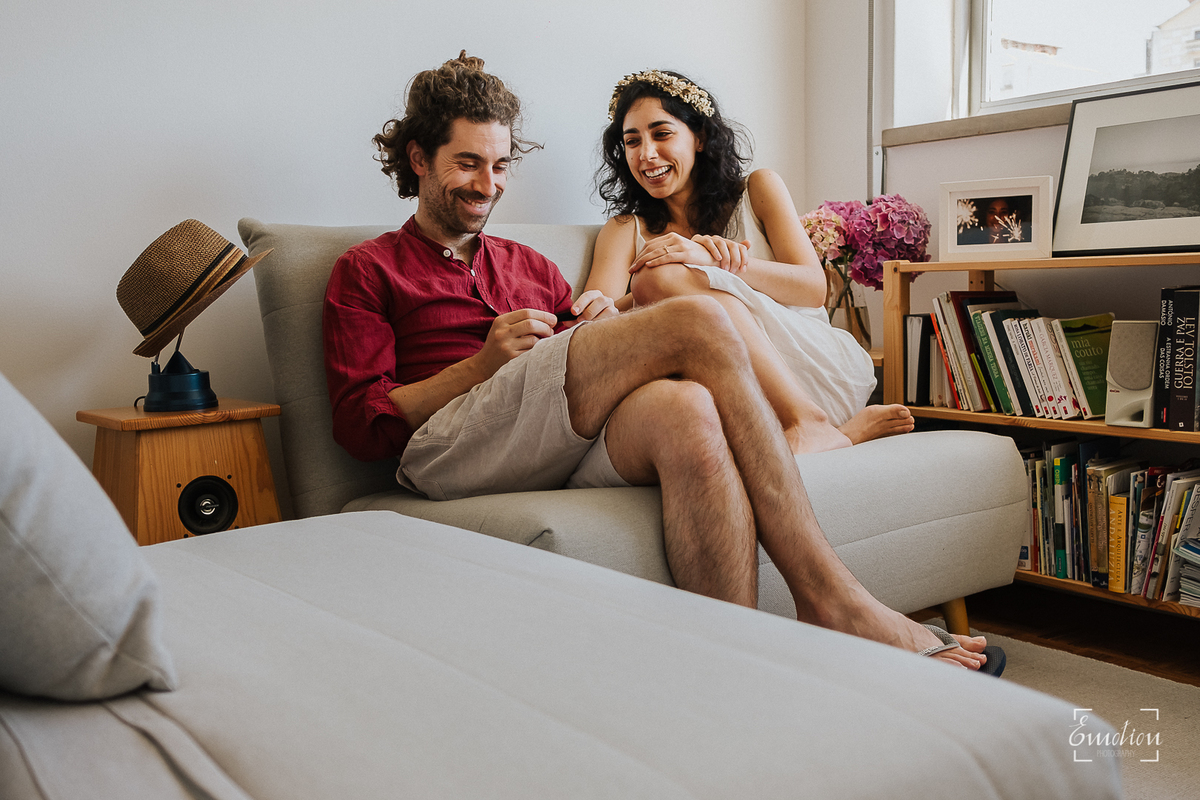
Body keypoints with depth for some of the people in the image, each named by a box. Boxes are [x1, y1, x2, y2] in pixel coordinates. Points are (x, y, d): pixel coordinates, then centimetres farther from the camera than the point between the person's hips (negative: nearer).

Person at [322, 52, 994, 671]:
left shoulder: (528, 266, 32)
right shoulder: (368, 271, 19)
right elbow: (361, 423, 3)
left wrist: (605, 322, -1)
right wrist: (486, 361, -6)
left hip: (568, 448, 5)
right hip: (445, 447, -4)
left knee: (682, 408, -34)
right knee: (697, 324, -23)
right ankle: (832, 599, -25)